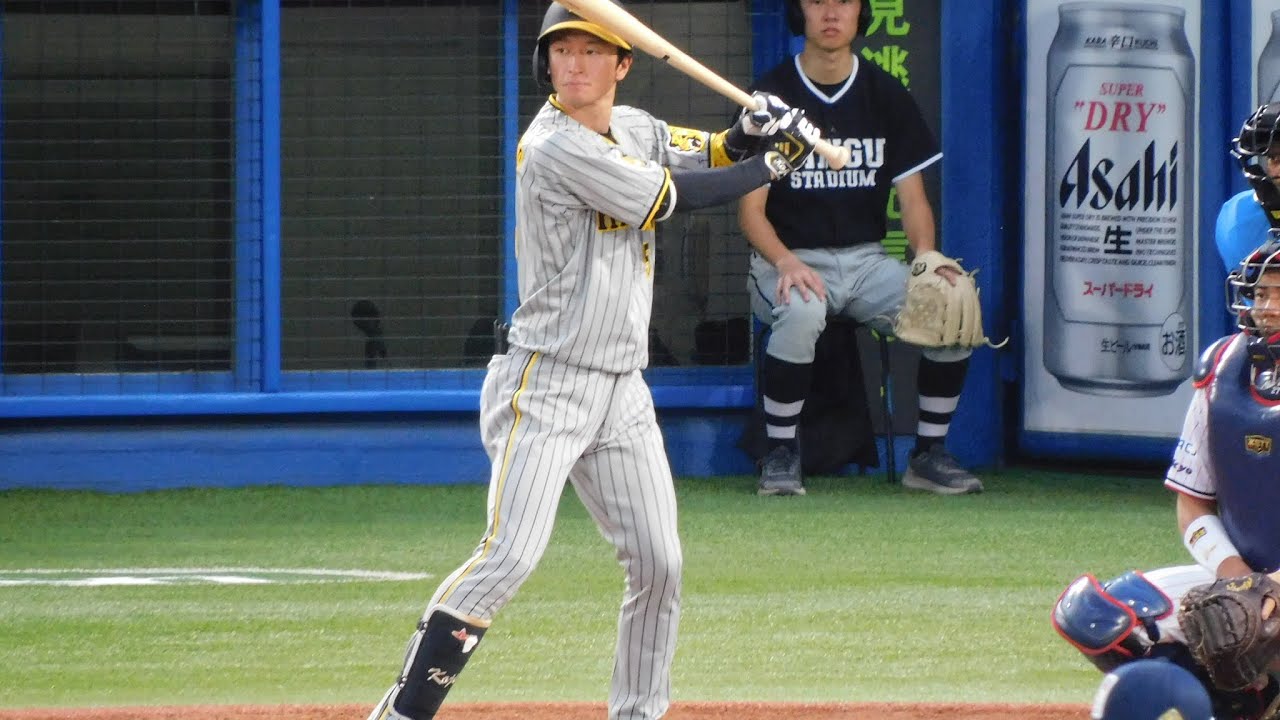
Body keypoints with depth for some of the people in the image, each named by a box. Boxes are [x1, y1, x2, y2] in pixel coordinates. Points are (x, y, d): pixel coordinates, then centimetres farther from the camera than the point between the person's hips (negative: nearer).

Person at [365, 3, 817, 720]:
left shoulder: (635, 128, 9)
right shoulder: (556, 149, -17)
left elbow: (701, 154, 23)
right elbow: (674, 199, -13)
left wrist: (750, 135, -1)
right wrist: (773, 163, -3)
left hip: (622, 392, 8)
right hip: (546, 385, -8)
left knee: (660, 565, 6)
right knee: (511, 555, -19)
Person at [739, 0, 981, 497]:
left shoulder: (886, 96, 7)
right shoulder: (770, 97, -2)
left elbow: (912, 197, 5)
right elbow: (751, 209, -5)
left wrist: (926, 257, -16)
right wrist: (784, 261, -25)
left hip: (867, 260, 3)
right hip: (789, 260, -3)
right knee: (802, 312, -38)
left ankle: (929, 455, -6)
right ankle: (780, 454, -21)